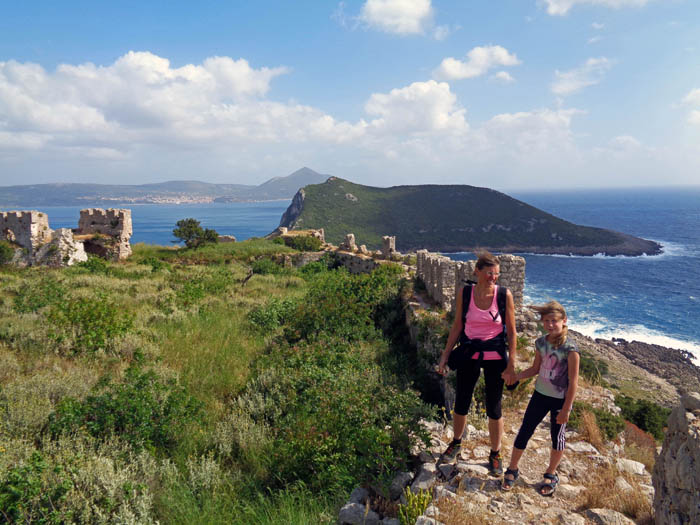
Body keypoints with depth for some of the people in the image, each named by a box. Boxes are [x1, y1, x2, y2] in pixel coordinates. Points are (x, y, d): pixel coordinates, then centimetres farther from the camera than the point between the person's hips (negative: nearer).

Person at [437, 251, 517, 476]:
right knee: (461, 403, 13)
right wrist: (445, 355, 3)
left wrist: (511, 365, -6)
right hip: (469, 355, 2)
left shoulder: (504, 295, -11)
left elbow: (511, 332, -4)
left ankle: (495, 454, 29)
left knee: (494, 409, 7)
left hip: (495, 357, -2)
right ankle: (456, 443, 39)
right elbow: (457, 327, 3)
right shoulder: (464, 293, -6)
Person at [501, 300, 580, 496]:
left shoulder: (570, 349, -20)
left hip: (560, 400, -4)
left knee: (557, 436, 12)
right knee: (524, 431, 8)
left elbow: (573, 382, -16)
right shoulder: (541, 343, -3)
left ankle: (551, 475, 34)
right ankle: (512, 470, 25)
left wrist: (565, 410, -14)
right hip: (540, 395, 5)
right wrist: (514, 376, -2)